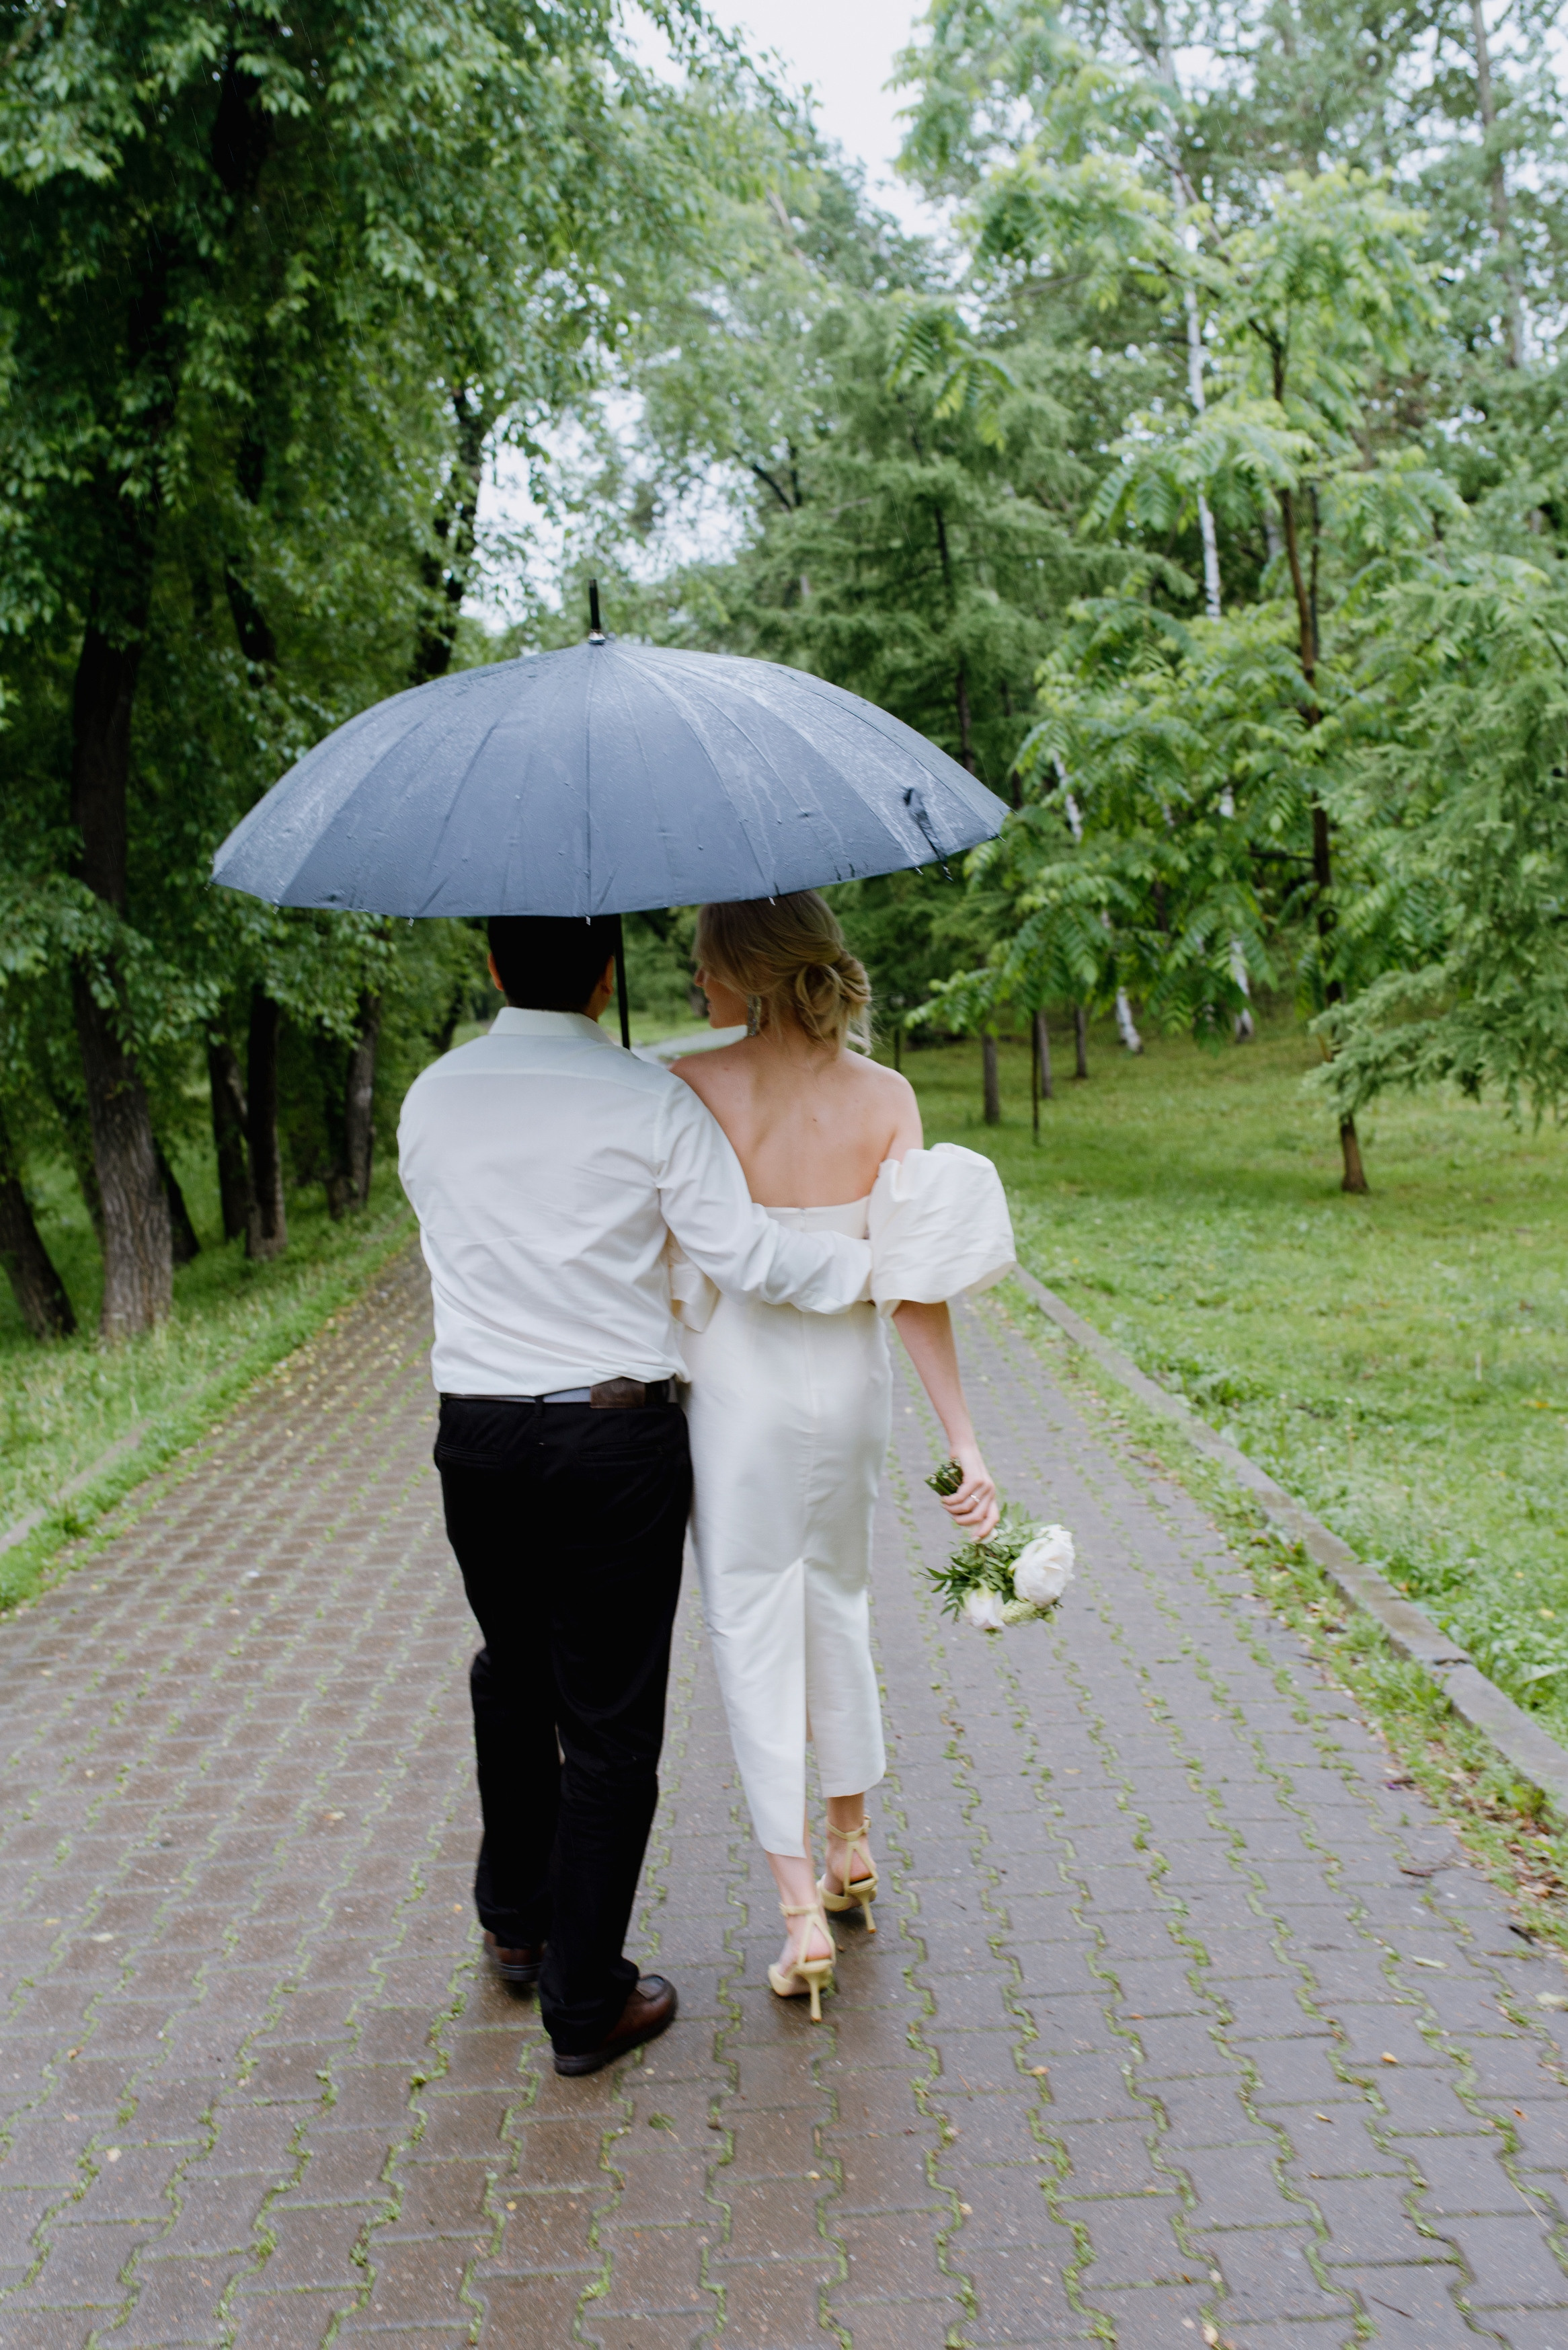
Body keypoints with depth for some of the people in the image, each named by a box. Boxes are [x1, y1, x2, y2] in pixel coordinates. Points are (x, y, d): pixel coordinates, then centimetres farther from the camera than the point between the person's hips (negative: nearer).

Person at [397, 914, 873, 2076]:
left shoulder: (432, 1100, 2)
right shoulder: (649, 1101, -10)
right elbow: (742, 1255, -12)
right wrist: (871, 1261, 3)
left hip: (478, 1436, 4)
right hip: (617, 1432, -4)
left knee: (515, 1674, 25)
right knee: (610, 1718, 6)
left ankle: (514, 1921, 40)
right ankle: (585, 2001, 14)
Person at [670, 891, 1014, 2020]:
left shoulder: (690, 1086, -14)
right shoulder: (885, 1096, -6)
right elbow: (914, 1286, -10)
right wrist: (965, 1440, -8)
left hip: (737, 1387, -4)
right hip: (852, 1381, 4)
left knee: (753, 1630, 8)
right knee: (837, 1600, 24)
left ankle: (802, 1912, 10)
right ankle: (853, 1847, 38)